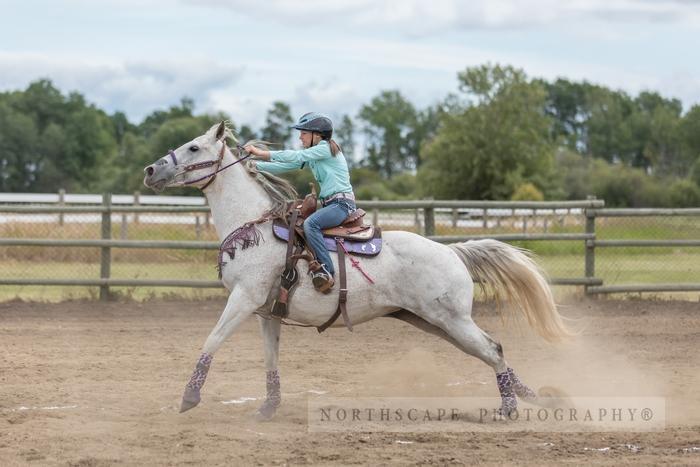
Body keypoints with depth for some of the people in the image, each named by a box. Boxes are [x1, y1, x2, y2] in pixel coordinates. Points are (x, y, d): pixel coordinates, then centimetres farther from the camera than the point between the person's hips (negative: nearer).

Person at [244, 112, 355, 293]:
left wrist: (261, 153, -20)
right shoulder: (311, 155, 18)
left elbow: (295, 157, -18)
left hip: (342, 203, -10)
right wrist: (256, 165, 1)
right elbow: (286, 166, 11)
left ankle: (326, 270, -35)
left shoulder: (326, 148, -9)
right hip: (329, 204, 10)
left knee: (310, 223, -31)